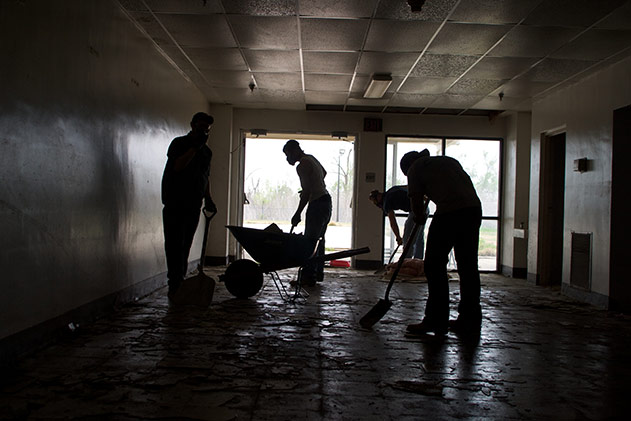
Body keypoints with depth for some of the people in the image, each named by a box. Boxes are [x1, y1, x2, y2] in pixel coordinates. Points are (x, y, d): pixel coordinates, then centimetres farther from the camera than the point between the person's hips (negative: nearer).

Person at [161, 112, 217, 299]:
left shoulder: (206, 151, 18)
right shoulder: (179, 143, -1)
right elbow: (177, 166, -18)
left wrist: (208, 199, 12)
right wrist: (195, 147, -17)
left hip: (193, 205, 6)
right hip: (175, 203, -6)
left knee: (185, 245, 8)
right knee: (175, 244, -8)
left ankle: (179, 283, 14)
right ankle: (175, 285, -7)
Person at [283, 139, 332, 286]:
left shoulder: (302, 166, -14)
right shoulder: (311, 158, 16)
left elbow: (306, 192, -19)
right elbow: (324, 172, 36)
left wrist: (297, 214, -17)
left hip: (317, 204, -10)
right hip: (326, 201, 10)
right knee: (319, 239, 14)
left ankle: (308, 276, -12)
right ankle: (318, 274, 19)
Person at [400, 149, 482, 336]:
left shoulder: (415, 167, 11)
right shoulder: (449, 160, 30)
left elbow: (416, 200, 7)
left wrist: (419, 217, 26)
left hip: (449, 211, -7)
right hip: (474, 208, 7)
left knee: (434, 266, 1)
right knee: (468, 266, 12)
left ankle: (436, 321, 1)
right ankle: (470, 321, 17)